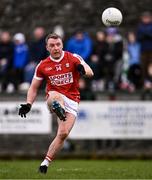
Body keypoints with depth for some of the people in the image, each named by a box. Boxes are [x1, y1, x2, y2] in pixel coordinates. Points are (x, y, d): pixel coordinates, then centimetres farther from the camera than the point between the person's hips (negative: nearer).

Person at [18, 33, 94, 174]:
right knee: (55, 96, -37)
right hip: (53, 98, 1)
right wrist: (28, 104, -5)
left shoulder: (73, 58, -2)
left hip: (71, 101, 0)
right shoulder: (42, 66, 4)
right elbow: (34, 87, 12)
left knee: (63, 134, -12)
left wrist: (83, 70, -40)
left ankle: (46, 162, -4)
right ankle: (59, 110, -70)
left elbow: (90, 73, -15)